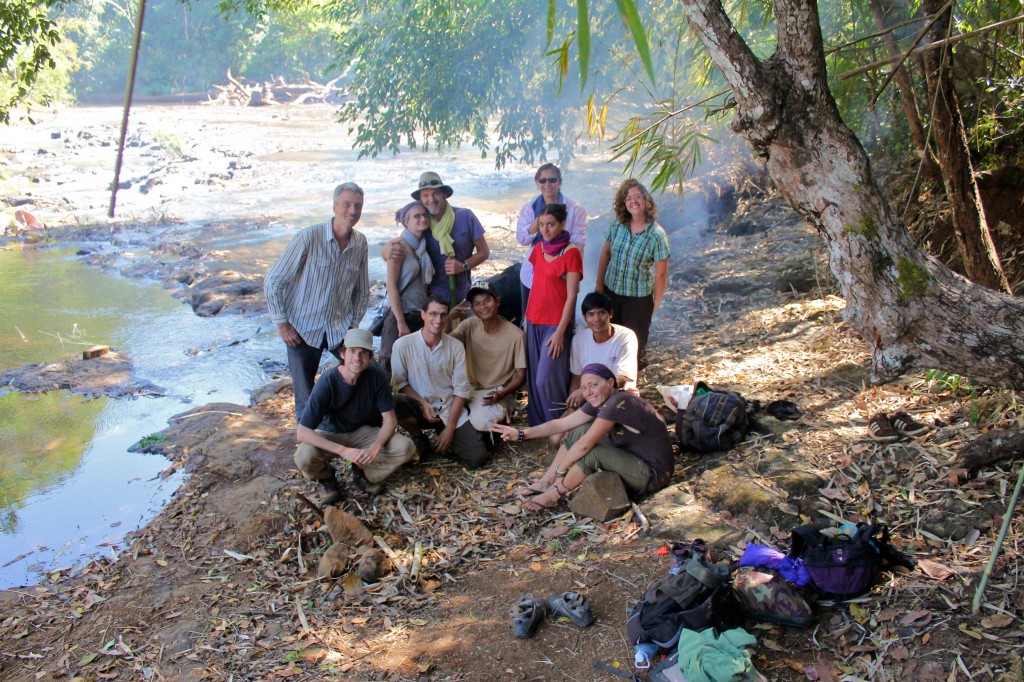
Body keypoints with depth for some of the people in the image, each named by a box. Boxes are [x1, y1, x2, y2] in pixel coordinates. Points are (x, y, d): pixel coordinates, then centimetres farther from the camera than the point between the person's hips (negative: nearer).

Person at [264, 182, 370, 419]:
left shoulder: (360, 243, -2)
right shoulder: (308, 237, -16)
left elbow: (362, 290, 10)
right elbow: (273, 282, -12)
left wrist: (354, 326, 4)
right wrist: (282, 324, -11)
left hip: (340, 328, 4)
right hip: (303, 329, -4)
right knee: (306, 398, 5)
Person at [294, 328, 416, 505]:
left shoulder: (376, 376, -18)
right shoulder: (327, 382, -25)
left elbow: (390, 419, -11)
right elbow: (303, 432, -27)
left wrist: (375, 448, -31)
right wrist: (343, 450, -36)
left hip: (366, 432, 2)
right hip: (333, 437, -2)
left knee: (406, 448, -24)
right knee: (304, 456, -34)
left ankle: (363, 472, 4)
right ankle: (326, 477, 3)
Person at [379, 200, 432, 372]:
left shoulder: (423, 246, 10)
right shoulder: (400, 246, -9)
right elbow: (391, 286, -13)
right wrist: (401, 322, -16)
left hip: (420, 316, 7)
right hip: (401, 314, -6)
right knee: (393, 365, -1)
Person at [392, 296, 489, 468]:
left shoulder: (456, 346, -5)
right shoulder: (403, 345, -10)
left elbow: (461, 389, -4)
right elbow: (399, 382, -3)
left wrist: (450, 428, -10)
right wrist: (423, 404, -18)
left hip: (450, 410, 0)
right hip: (419, 407, 0)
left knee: (478, 457, -18)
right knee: (394, 403, -35)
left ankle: (445, 442, 15)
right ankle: (419, 439, -2)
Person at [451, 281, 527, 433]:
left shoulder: (516, 335, -14)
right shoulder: (469, 326, -4)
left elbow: (521, 376, -10)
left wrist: (500, 394, -26)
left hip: (499, 393, -4)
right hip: (471, 389, 4)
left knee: (481, 422, -31)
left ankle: (502, 414, 4)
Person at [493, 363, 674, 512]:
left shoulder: (618, 403, -27)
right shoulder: (599, 402, 0)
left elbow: (585, 445, -27)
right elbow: (562, 423, 1)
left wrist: (560, 470, -16)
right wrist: (521, 434, -5)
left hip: (653, 474, -9)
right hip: (632, 458, 9)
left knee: (591, 453, -25)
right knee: (578, 431, 3)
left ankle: (553, 496, -4)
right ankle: (545, 483, 8)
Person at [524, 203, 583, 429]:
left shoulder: (571, 253, -13)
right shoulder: (539, 248, 7)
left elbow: (571, 296, -14)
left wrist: (560, 332, -16)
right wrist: (527, 317, 13)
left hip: (556, 323, -6)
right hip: (534, 321, 6)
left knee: (547, 379, -7)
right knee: (534, 378, 10)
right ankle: (537, 424, 22)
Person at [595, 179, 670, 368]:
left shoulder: (657, 235, -18)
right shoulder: (617, 226, -6)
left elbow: (661, 274, -12)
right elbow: (605, 253, 5)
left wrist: (656, 303, -7)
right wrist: (599, 284, 4)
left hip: (639, 297, -4)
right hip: (611, 291, 4)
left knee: (636, 341, 11)